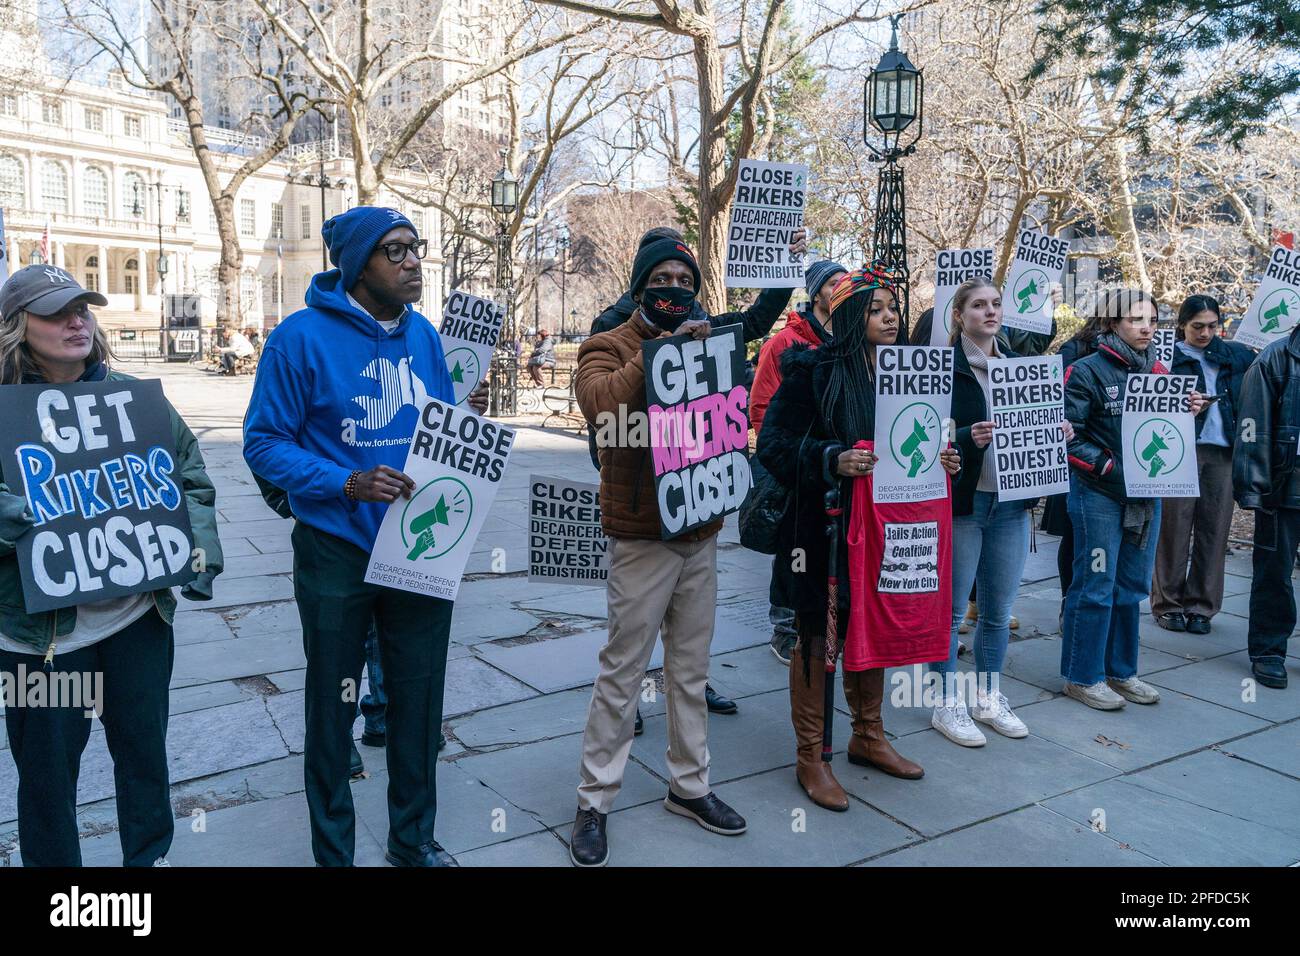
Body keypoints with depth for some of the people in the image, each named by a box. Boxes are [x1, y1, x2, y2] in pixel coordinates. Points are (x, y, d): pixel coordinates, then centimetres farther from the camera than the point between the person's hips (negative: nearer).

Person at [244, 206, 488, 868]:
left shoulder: (423, 334, 4)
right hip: (337, 553, -4)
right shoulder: (303, 337, -11)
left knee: (420, 700, 14)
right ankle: (333, 852, 31)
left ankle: (414, 838, 35)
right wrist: (348, 483, -25)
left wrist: (468, 416, -9)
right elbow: (264, 442, -12)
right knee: (334, 705, 11)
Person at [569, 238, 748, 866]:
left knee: (690, 669, 14)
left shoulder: (702, 345, 15)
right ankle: (594, 802, 13)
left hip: (702, 533, 6)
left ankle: (689, 785, 28)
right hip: (642, 536, -5)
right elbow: (598, 401, -25)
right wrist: (662, 351, -26)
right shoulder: (609, 346, -3)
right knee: (622, 672, 0)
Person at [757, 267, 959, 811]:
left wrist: (944, 460, -2)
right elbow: (772, 444, -16)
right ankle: (810, 757, 18)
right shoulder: (811, 371, -11)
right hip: (825, 526, -6)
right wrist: (831, 460, -29)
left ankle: (868, 737, 36)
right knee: (817, 634, 3)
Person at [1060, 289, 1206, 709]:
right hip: (1099, 495, -6)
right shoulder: (1088, 371, -9)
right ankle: (1082, 676, 12)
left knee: (1132, 587, 13)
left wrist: (1188, 413, -4)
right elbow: (1067, 436, -13)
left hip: (1147, 494, 7)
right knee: (1095, 587, 0)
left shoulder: (1157, 370, 10)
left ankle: (1120, 671, 26)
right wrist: (1109, 467, -21)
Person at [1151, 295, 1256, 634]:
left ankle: (1201, 606, 14)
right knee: (1174, 528, -2)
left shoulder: (1234, 354, 13)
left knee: (1213, 530, 4)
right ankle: (1168, 603, 10)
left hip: (1222, 451, 4)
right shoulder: (1168, 356, 2)